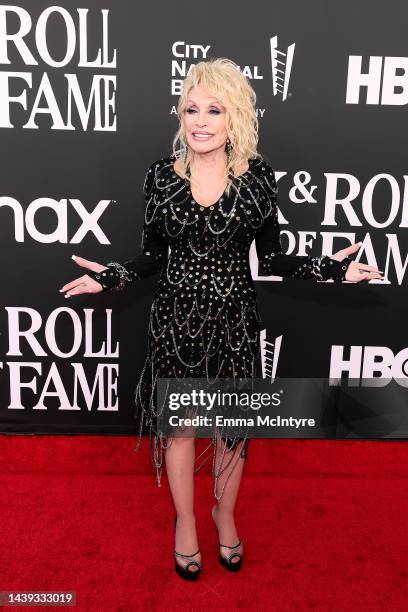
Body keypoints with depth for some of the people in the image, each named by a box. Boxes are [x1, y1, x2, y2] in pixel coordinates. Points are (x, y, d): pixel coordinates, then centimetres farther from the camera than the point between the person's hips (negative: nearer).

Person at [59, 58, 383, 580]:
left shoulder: (258, 176, -5)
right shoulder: (161, 174, -4)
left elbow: (270, 258, -1)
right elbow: (152, 254, 2)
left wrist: (329, 267, -12)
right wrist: (111, 276, -13)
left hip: (234, 317, 0)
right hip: (177, 316, 0)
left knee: (231, 425, 15)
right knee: (179, 424, 14)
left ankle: (225, 514, 44)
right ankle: (185, 520, 41)